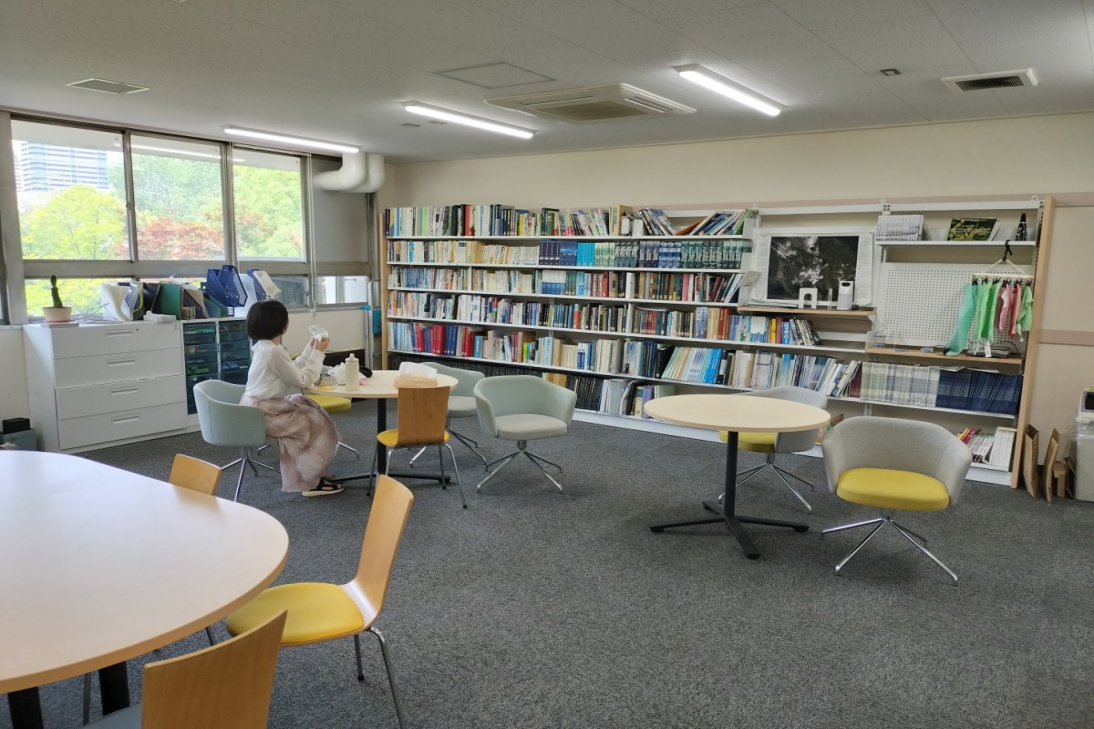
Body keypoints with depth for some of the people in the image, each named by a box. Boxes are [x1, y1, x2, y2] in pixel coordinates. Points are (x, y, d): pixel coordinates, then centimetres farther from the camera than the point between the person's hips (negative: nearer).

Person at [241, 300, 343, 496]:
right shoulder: (274, 351, -21)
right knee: (318, 423, 0)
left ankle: (303, 475, 19)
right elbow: (302, 380, -15)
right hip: (263, 414, -10)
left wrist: (310, 349, 16)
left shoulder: (263, 347, 10)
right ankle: (311, 481, 8)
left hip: (257, 408, 10)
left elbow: (293, 371, 16)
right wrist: (318, 353, -6)